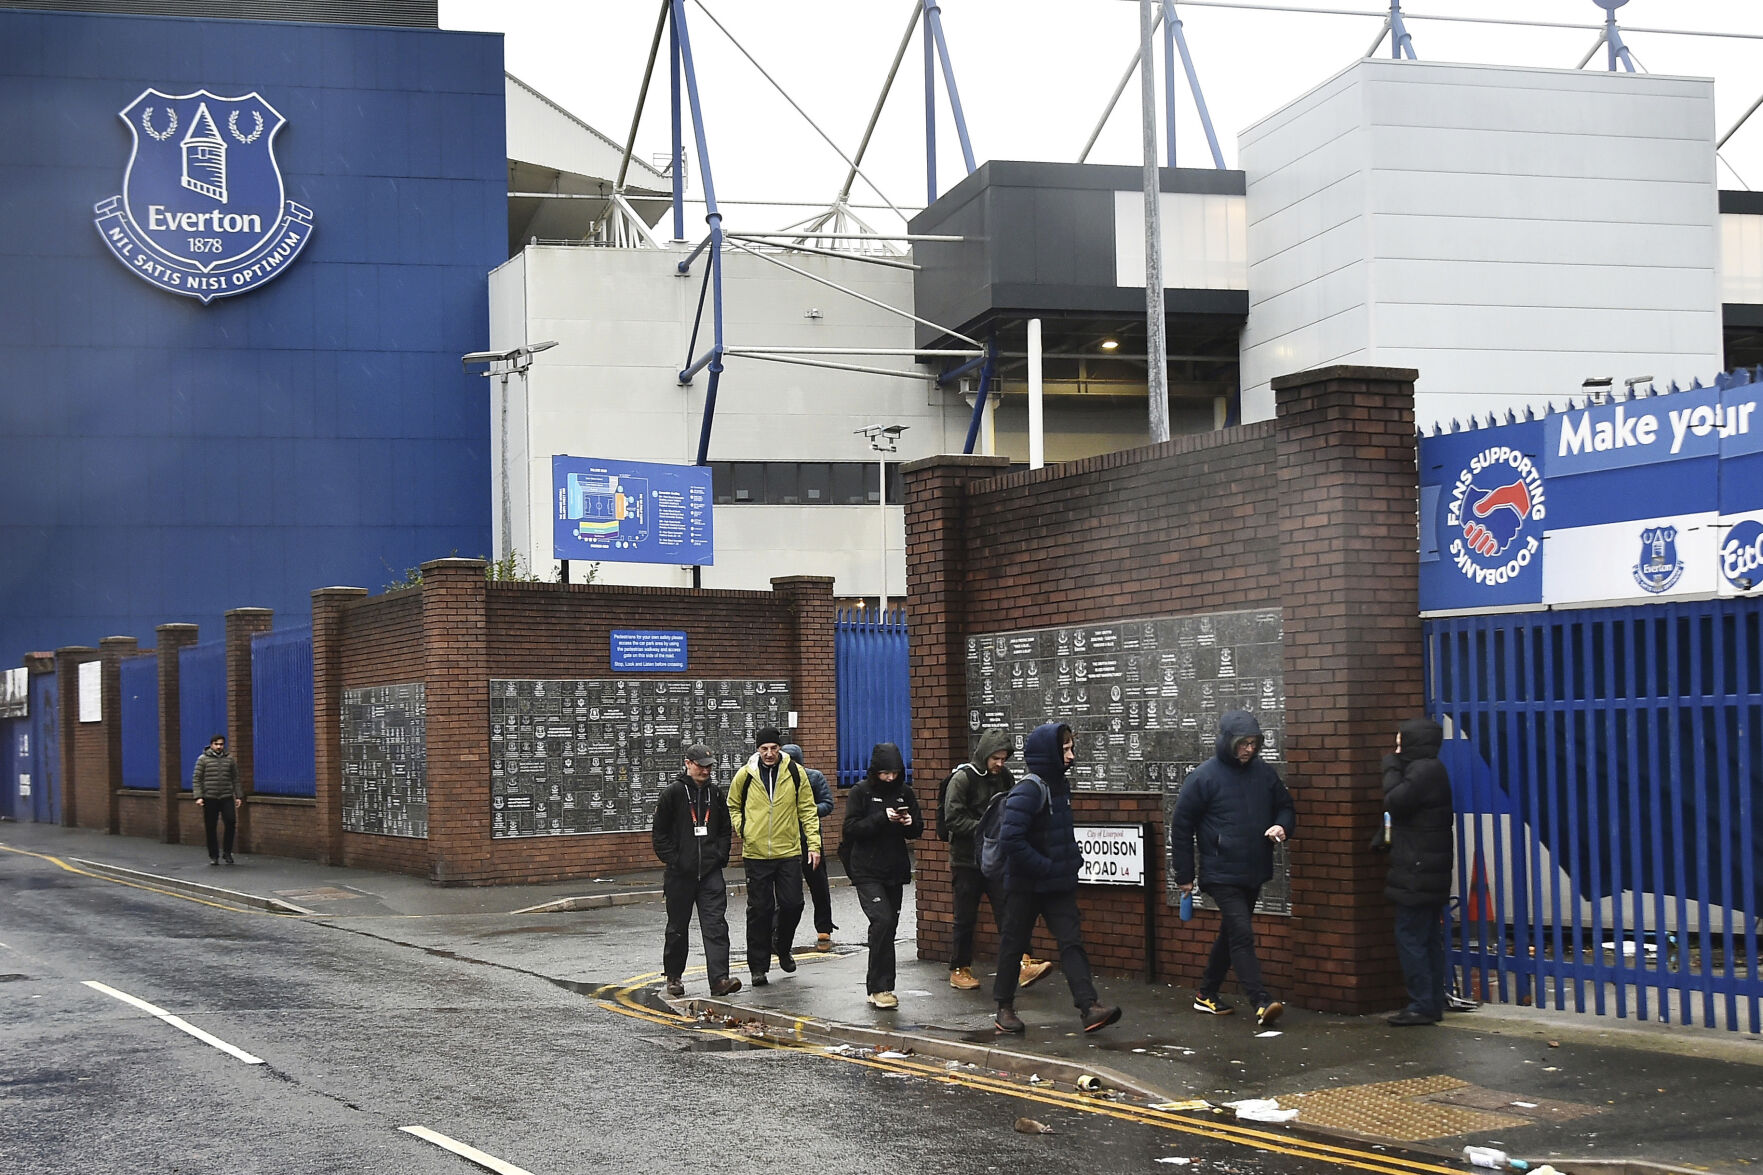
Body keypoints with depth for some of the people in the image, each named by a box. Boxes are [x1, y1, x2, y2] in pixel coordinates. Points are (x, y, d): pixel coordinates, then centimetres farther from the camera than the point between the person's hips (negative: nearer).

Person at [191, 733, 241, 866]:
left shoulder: (229, 759, 10)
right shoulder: (203, 759, 2)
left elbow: (235, 779, 14)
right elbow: (196, 779, -1)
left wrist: (238, 796, 8)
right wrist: (198, 796, -10)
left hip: (227, 797, 2)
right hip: (209, 798, -2)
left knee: (231, 822, -12)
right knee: (211, 828, 2)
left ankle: (227, 852, 2)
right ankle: (213, 856, 12)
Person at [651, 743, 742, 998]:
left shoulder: (715, 794, 9)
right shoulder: (673, 792, -3)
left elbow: (725, 829, 19)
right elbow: (660, 832, -2)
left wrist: (720, 855, 5)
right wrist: (671, 859, -9)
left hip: (710, 871, 3)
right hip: (680, 873, -2)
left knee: (715, 925, -8)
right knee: (678, 927, 9)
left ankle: (719, 979, -14)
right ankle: (673, 976, 25)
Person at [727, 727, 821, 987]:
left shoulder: (795, 772, 0)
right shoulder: (745, 775, -1)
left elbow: (807, 809, 6)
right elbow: (733, 806, 16)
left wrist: (814, 843, 1)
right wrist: (741, 830, 2)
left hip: (789, 851, 1)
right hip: (756, 853, -1)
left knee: (792, 904, 1)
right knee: (760, 910, 1)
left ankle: (782, 948, 30)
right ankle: (758, 967, 11)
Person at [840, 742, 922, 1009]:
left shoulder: (904, 792, 7)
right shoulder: (861, 792, -5)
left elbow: (918, 830, 12)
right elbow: (851, 828, -13)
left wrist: (909, 823, -11)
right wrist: (882, 818, -23)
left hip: (895, 871, 5)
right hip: (867, 872, -5)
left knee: (888, 926, 8)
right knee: (883, 920, -19)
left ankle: (877, 987, 18)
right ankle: (880, 987, -13)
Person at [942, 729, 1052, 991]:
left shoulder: (1005, 778, 8)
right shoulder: (963, 778, -10)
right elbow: (953, 819, -15)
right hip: (967, 859, -4)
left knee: (1007, 910, -8)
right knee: (966, 918, 4)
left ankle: (1022, 966, -16)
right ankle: (958, 971, 17)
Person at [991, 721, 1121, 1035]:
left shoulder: (1060, 785, 8)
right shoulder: (1028, 790, -19)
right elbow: (1010, 839, -28)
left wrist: (1073, 860, 8)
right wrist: (1046, 867, -22)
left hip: (1058, 884, 7)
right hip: (1025, 885, -7)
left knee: (1072, 941, -3)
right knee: (1013, 944, 7)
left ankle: (1089, 1008, -10)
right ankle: (1004, 1008, 20)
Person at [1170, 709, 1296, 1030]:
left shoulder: (1265, 773, 3)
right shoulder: (1203, 777, -10)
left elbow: (1285, 806, 17)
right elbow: (1181, 826, -5)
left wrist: (1281, 826, -9)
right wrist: (1184, 876, -4)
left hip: (1254, 873, 6)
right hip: (1221, 874, -6)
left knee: (1232, 935, 15)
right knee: (1242, 934, -15)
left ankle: (1207, 994, 30)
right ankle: (1261, 1003, -18)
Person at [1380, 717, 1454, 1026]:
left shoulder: (1424, 771, -15)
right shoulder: (1431, 770, 17)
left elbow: (1393, 801, -20)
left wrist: (1391, 768, -7)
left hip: (1417, 874, -10)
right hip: (1430, 873, 10)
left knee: (1410, 937, -7)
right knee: (1429, 939, 11)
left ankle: (1422, 1006, -6)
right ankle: (1433, 1004, 14)